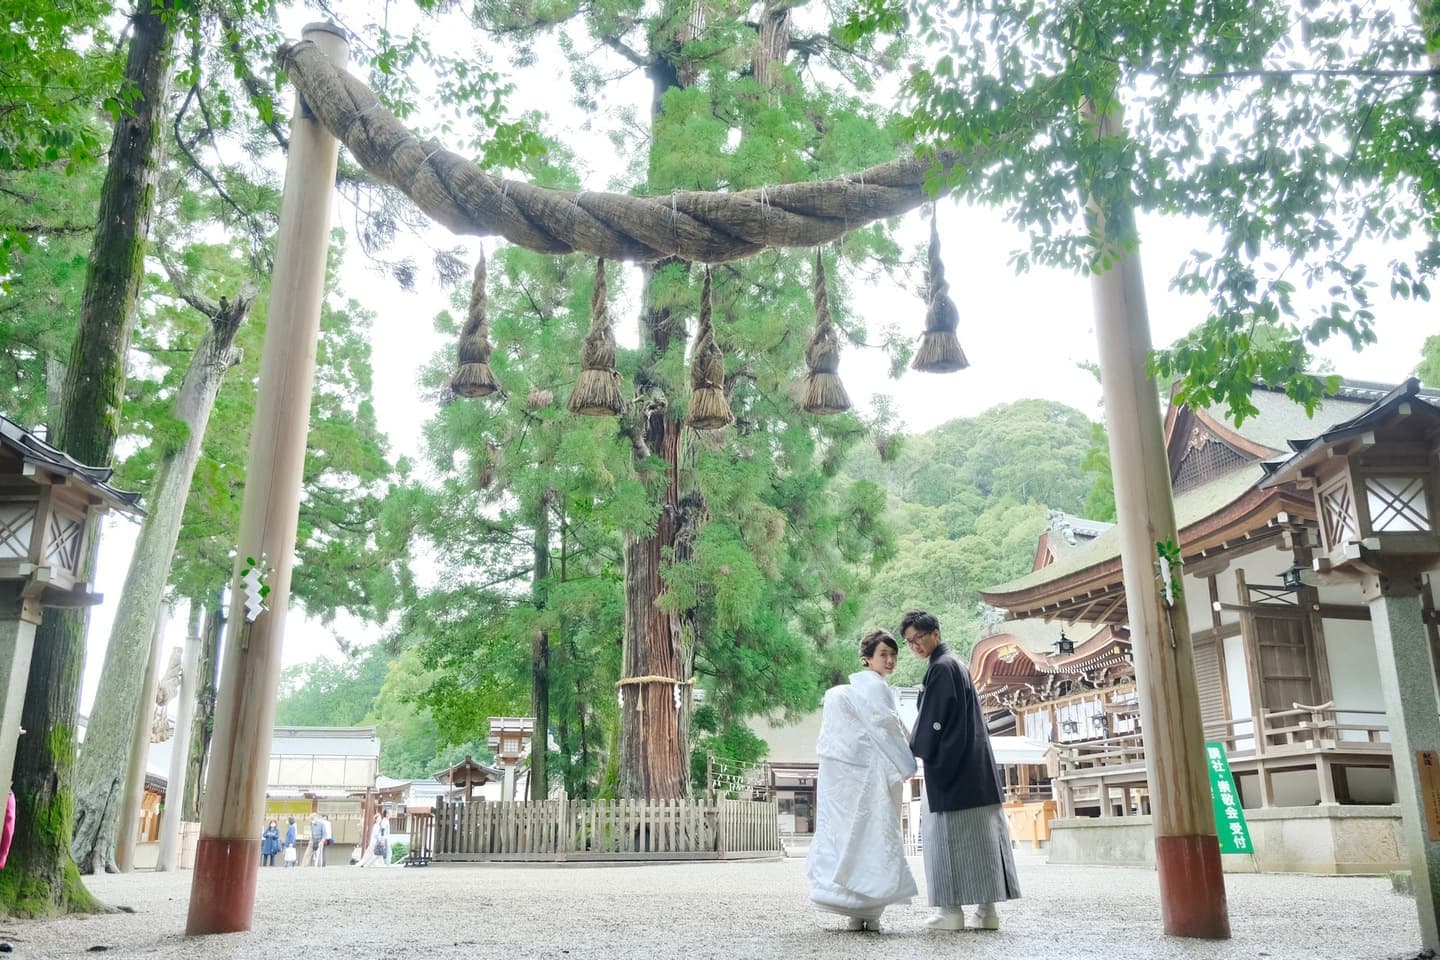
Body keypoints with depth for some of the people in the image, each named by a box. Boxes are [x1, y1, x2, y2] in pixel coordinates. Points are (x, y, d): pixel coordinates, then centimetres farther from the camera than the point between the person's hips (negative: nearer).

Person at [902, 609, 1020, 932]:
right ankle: (986, 909, 8)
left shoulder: (941, 667, -12)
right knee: (978, 834, 7)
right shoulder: (956, 664, 17)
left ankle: (952, 910, -3)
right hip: (972, 762, 9)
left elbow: (932, 719, -14)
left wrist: (914, 753, -4)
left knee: (951, 835, -6)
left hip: (950, 763, -9)